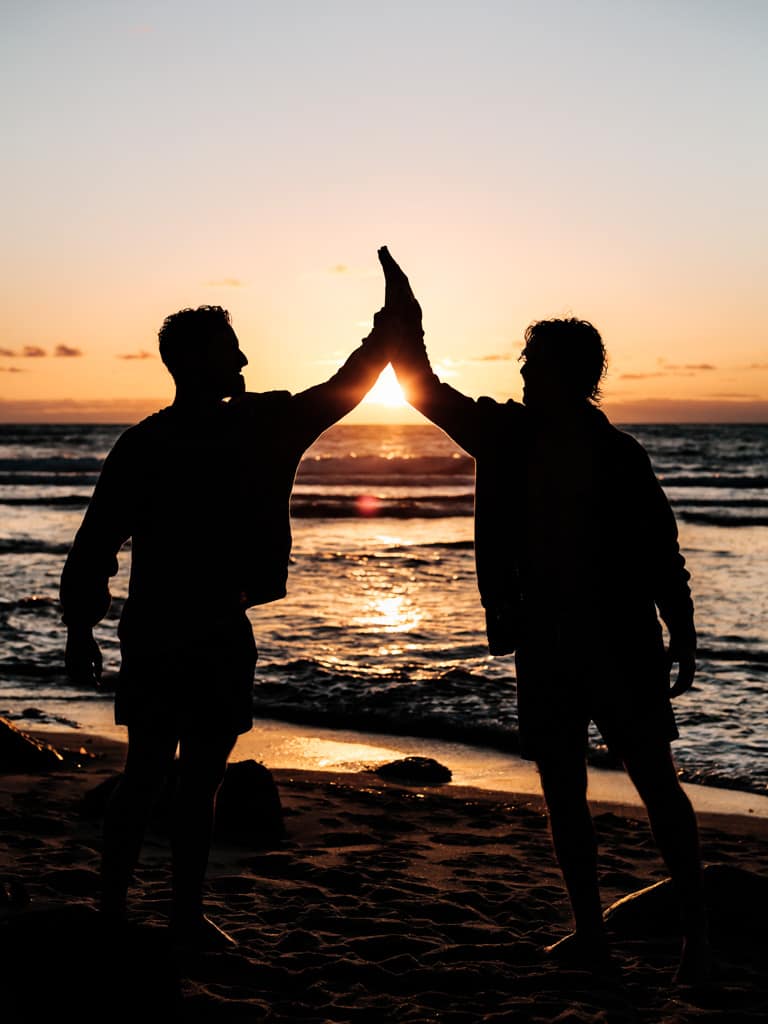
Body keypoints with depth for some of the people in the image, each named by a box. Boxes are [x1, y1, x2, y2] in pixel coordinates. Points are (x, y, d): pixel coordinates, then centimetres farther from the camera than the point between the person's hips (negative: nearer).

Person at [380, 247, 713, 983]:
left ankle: (695, 934, 10)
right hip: (542, 640, 4)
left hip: (618, 643, -4)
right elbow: (425, 387, 10)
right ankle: (589, 933, 20)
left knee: (657, 785, 0)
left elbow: (661, 554, -1)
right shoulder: (505, 438, 5)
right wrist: (402, 311, 2)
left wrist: (682, 641, -4)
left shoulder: (617, 455, -4)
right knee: (563, 792, 8)